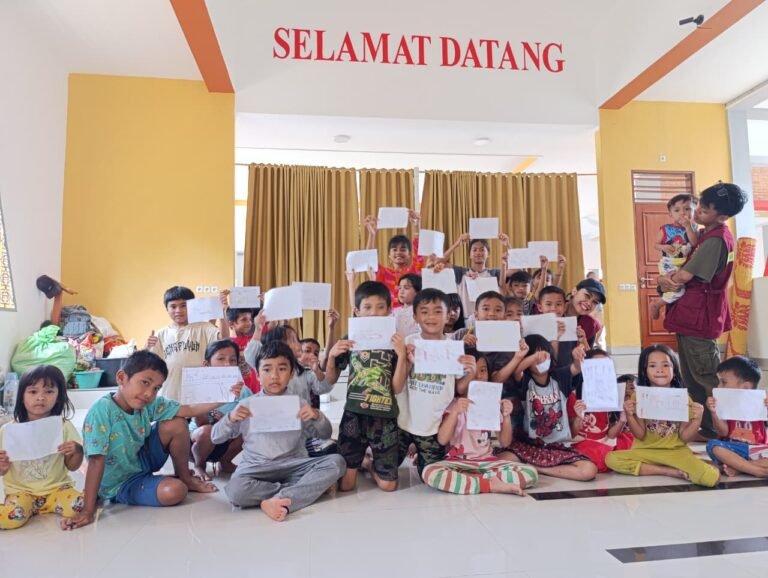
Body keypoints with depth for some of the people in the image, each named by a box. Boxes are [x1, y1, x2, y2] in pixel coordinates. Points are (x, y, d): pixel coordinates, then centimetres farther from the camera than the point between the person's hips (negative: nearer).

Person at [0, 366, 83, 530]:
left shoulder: (64, 427, -3)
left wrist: (77, 451, -19)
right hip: (20, 490, -1)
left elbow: (72, 466, 1)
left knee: (78, 506, -25)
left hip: (56, 487, 1)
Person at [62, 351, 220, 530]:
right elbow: (96, 461, -31)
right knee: (175, 491, -29)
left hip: (141, 461, 6)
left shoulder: (149, 404, -12)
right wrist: (88, 511, -31)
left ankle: (185, 477, 8)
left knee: (176, 424, -13)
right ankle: (181, 483, 9)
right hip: (120, 483, -6)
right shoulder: (102, 410, -30)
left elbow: (188, 410, -11)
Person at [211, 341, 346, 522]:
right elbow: (216, 438, 9)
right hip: (257, 467, -1)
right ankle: (303, 489, -18)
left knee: (336, 463, -24)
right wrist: (231, 418, -12)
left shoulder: (298, 404, 9)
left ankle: (279, 500, -28)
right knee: (235, 490, -35)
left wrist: (317, 416, -10)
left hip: (294, 465, 2)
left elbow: (325, 435, 12)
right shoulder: (247, 405, 6)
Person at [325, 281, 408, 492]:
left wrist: (401, 355, -17)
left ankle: (373, 466, 36)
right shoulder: (350, 341, 3)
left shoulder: (395, 343, -1)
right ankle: (359, 462, 34)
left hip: (384, 417, 0)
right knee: (344, 484, 2)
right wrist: (332, 355, -9)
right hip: (353, 415, 1)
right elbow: (330, 380, 8)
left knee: (388, 485, 4)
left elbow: (397, 388, -6)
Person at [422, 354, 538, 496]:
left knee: (530, 473, -21)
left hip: (487, 462, 3)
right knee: (430, 473, -34)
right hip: (459, 462, -3)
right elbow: (442, 440, -13)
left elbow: (505, 442, 4)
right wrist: (455, 412, -26)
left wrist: (507, 416, -12)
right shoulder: (454, 404, 0)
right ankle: (492, 485, -25)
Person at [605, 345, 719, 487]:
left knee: (712, 477, -25)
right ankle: (669, 471, -11)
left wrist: (697, 419, -19)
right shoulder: (638, 397, -4)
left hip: (676, 451, 0)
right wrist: (629, 415, -23)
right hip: (646, 451, 1)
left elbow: (685, 437, -2)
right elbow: (641, 436, -6)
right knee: (610, 459, -25)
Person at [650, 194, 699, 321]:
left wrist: (688, 226, -18)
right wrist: (664, 247, -19)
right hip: (669, 264, -5)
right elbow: (656, 244, 4)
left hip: (686, 264, 5)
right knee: (677, 290, -19)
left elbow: (695, 243, -13)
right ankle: (656, 305, 1)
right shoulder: (665, 229, -3)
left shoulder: (693, 227, 3)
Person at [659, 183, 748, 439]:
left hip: (699, 316, -10)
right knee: (692, 377, 16)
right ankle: (705, 426, 25)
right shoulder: (707, 235, 14)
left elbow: (684, 276, -21)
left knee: (706, 377, -3)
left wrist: (665, 280, 1)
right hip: (692, 314, 10)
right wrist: (668, 279, -7)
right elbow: (686, 267, 15)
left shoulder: (715, 239, -18)